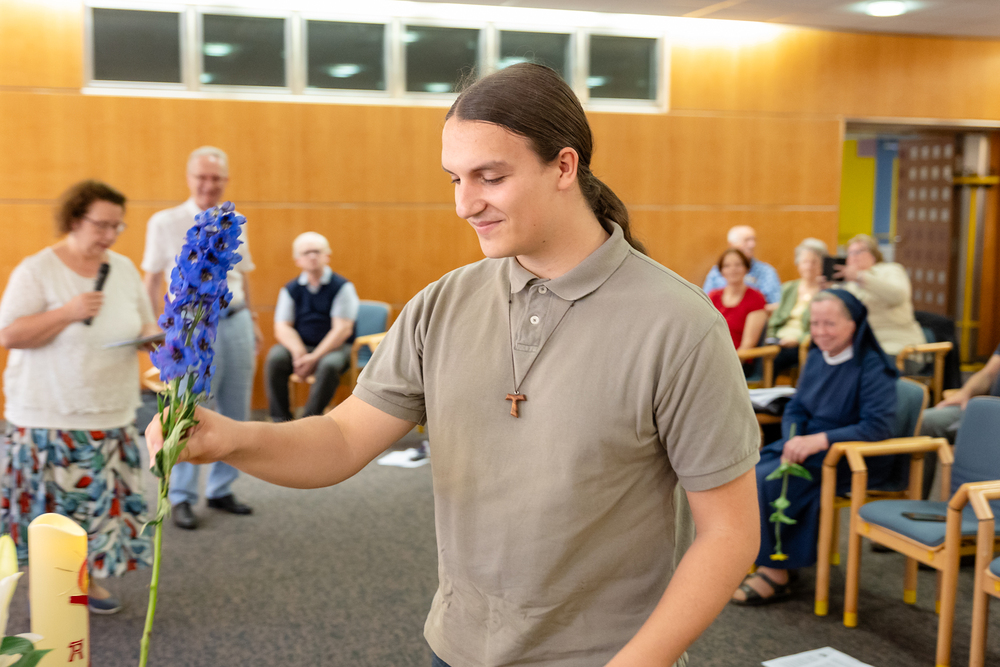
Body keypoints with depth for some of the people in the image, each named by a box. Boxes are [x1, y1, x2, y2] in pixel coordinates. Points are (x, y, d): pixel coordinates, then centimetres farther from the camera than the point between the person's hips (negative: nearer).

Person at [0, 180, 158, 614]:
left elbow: (143, 324, 18)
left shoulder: (125, 269, 9)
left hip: (113, 416, 5)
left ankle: (89, 578, 24)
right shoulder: (37, 271, -7)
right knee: (51, 506, -2)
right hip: (49, 418, -5)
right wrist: (68, 312, -22)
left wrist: (152, 334, -6)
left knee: (104, 499, 8)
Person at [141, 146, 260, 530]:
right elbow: (152, 281, 1)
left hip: (236, 321, 5)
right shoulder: (165, 223, -1)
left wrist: (252, 320, 17)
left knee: (236, 415, 8)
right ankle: (182, 499, 12)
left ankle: (221, 490, 22)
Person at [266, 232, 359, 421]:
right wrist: (298, 352, -19)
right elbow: (282, 328, 2)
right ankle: (280, 419, -18)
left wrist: (315, 358, -19)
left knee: (329, 365, -36)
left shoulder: (342, 287, -4)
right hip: (300, 344, 3)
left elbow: (342, 329, -10)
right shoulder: (290, 290, 7)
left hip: (335, 347, -3)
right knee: (275, 358, -26)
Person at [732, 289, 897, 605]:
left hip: (856, 460, -7)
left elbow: (878, 426, -23)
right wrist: (794, 440, -10)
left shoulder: (872, 367, -15)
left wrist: (819, 440, -28)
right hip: (809, 445, 7)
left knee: (766, 480, -25)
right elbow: (795, 409, 12)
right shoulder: (816, 358, 8)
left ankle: (776, 573, -11)